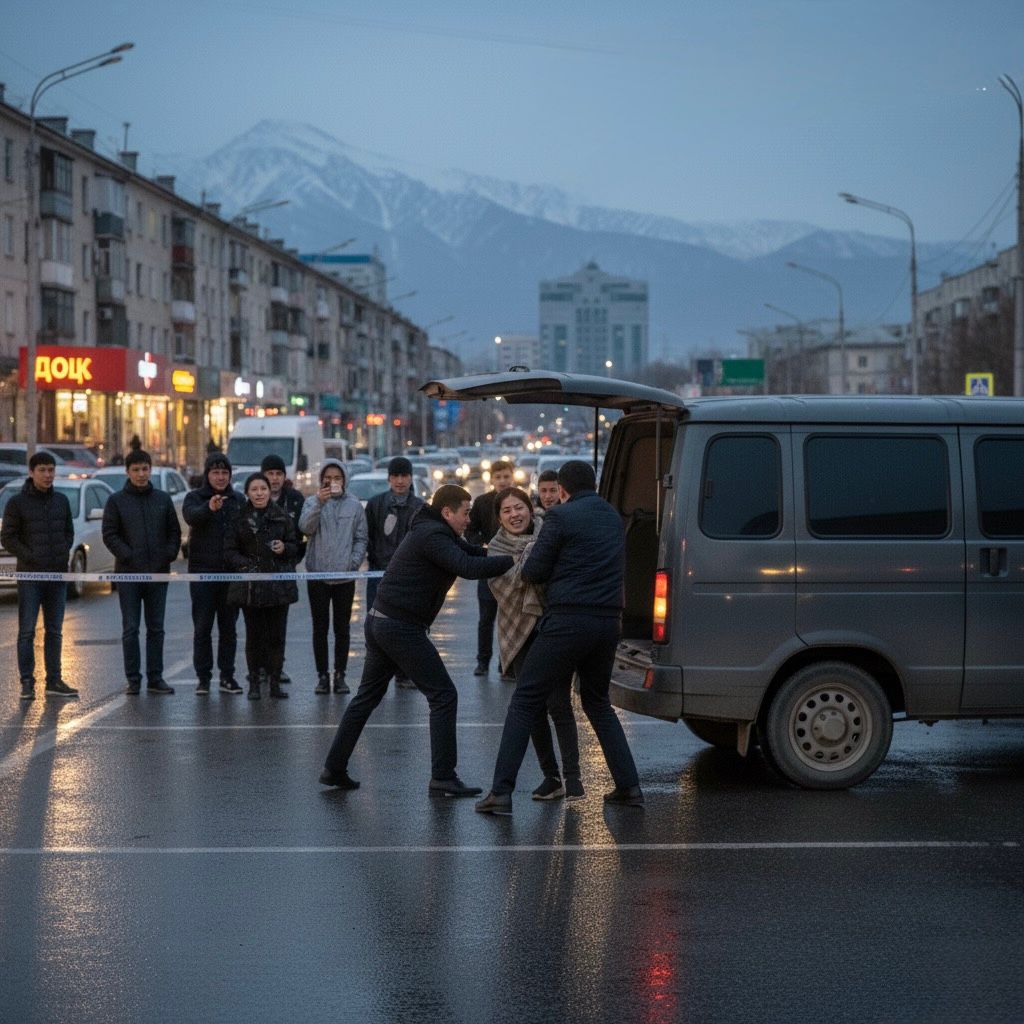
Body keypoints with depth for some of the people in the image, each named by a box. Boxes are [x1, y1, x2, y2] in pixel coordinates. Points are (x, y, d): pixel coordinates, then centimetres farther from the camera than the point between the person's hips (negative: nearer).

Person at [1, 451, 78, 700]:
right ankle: (27, 682, -1)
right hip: (30, 575, -5)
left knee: (54, 631, 9)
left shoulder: (61, 501, 10)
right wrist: (30, 557, -13)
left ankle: (54, 681, 14)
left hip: (58, 575, 5)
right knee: (27, 631, -4)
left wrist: (64, 553, 1)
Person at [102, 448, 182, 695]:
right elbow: (109, 535, -4)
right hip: (128, 573, -3)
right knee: (130, 629, 0)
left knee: (156, 628, 7)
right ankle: (133, 679, 4)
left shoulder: (163, 499, 9)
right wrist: (128, 556, -14)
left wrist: (169, 555, -4)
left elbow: (174, 531, 11)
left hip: (158, 573, 3)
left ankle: (155, 678, 11)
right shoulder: (116, 501, 0)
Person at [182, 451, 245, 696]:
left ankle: (227, 676, 13)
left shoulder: (238, 500, 10)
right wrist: (209, 508, -46)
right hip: (203, 572, -3)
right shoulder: (195, 497, -2)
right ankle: (203, 677, 5)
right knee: (202, 627, 0)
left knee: (229, 626, 7)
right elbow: (191, 516, -24)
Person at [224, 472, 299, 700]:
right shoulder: (239, 519, 2)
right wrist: (246, 565, -14)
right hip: (250, 585, -1)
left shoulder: (282, 516, 5)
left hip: (279, 584, 1)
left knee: (277, 634, 2)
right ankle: (254, 683, 10)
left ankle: (275, 681, 10)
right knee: (254, 634, 3)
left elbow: (295, 545, 11)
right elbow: (230, 551, 2)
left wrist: (285, 548, -11)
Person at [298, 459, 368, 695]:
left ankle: (340, 675, 13)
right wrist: (319, 503, -28)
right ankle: (322, 675, 10)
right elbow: (305, 527, -16)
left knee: (343, 628, 6)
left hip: (345, 576, 1)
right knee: (320, 627, 4)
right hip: (317, 575, -1)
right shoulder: (312, 502, 2)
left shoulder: (354, 505, 5)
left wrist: (354, 562, -9)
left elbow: (361, 539, 5)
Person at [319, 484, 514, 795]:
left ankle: (334, 768, 22)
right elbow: (469, 567, -28)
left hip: (379, 621, 10)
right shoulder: (433, 536, -16)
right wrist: (514, 560, -23)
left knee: (368, 696, 18)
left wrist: (499, 554, 1)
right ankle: (442, 778, -5)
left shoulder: (432, 533, 16)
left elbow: (471, 552, 18)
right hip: (401, 627, -10)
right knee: (443, 696, -4)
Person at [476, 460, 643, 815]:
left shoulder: (561, 516, -6)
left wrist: (525, 563, 17)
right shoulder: (614, 518, 15)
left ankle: (501, 792, -5)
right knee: (597, 703, 24)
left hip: (567, 622, -6)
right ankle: (628, 786, 17)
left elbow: (533, 572, -6)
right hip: (608, 622, 6)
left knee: (524, 702, 1)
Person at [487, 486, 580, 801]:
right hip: (522, 634, 2)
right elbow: (506, 582, -17)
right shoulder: (497, 548, 2)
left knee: (559, 705, -11)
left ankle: (572, 776, -8)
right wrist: (533, 552, -29)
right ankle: (551, 776, 12)